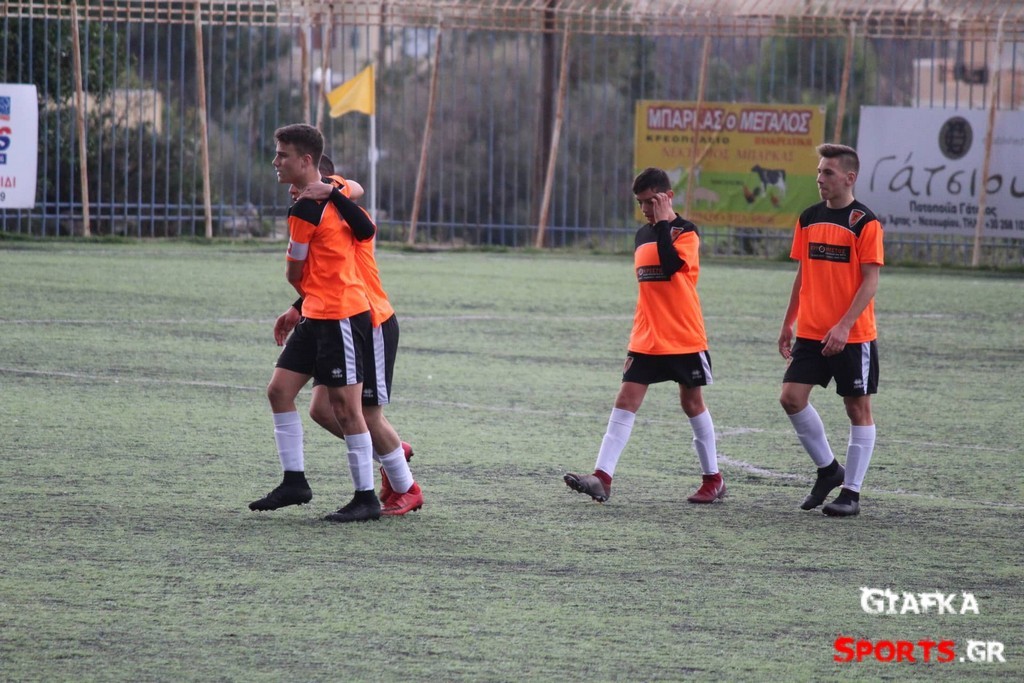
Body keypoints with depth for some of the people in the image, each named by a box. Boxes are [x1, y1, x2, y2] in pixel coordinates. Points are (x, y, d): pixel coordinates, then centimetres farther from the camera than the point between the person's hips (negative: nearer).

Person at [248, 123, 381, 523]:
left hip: (339, 319, -10)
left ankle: (366, 498, 3)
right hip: (317, 317, 10)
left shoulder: (305, 210, -16)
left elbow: (294, 274, -6)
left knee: (345, 408, -4)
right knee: (280, 389, 8)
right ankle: (294, 482, 11)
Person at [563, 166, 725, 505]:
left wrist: (663, 223, -21)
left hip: (684, 338, -6)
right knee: (626, 400, -6)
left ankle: (713, 479, 19)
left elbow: (671, 264, -28)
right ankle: (602, 478, -14)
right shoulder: (643, 235, 11)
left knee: (692, 403, 5)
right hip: (647, 340, 6)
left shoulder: (686, 231, -8)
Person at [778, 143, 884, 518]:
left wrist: (844, 326, -21)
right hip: (810, 332, 6)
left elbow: (870, 281, -13)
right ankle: (828, 469, 15)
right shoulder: (809, 218, 8)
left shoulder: (865, 223, -10)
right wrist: (788, 324, 13)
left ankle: (851, 492, 9)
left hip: (852, 335, -5)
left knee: (858, 408, 2)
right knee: (792, 397, -4)